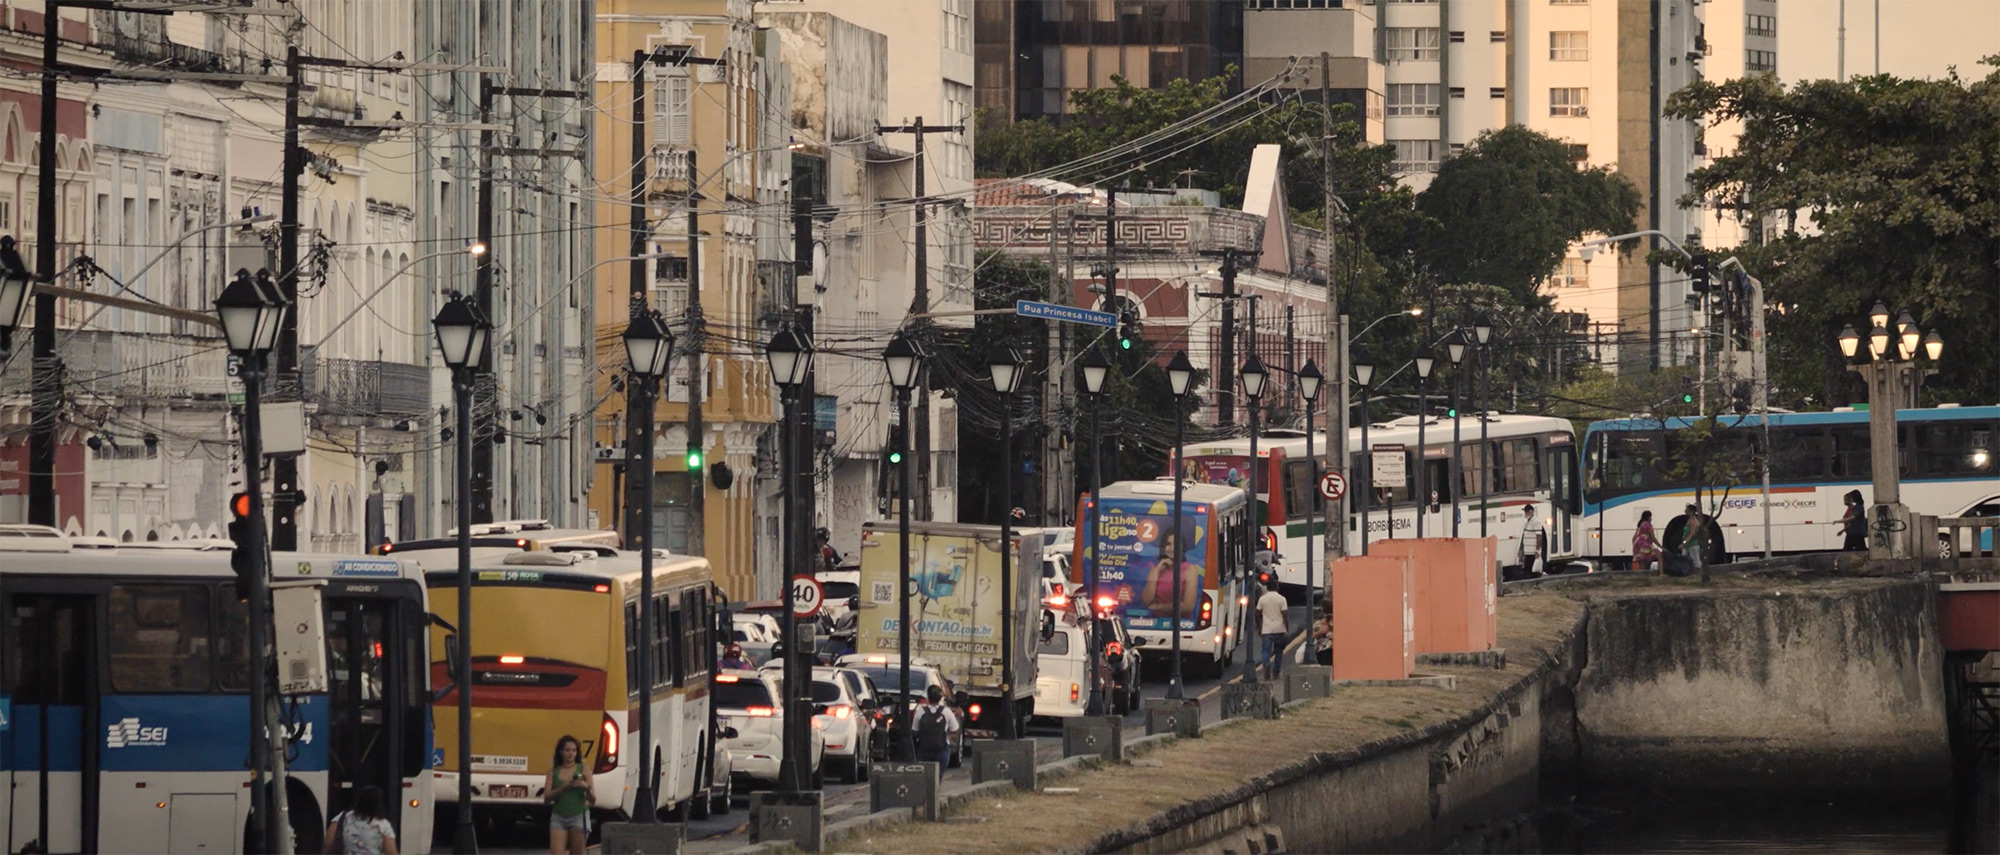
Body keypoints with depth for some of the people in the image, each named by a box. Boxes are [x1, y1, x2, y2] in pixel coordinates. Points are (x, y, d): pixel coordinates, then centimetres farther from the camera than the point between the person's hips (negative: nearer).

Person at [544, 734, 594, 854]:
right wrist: (563, 787, -16)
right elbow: (546, 798, -2)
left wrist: (586, 787, -20)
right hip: (558, 817, 1)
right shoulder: (554, 771, 7)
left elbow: (593, 800, 1)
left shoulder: (583, 769, 3)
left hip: (579, 817, -1)